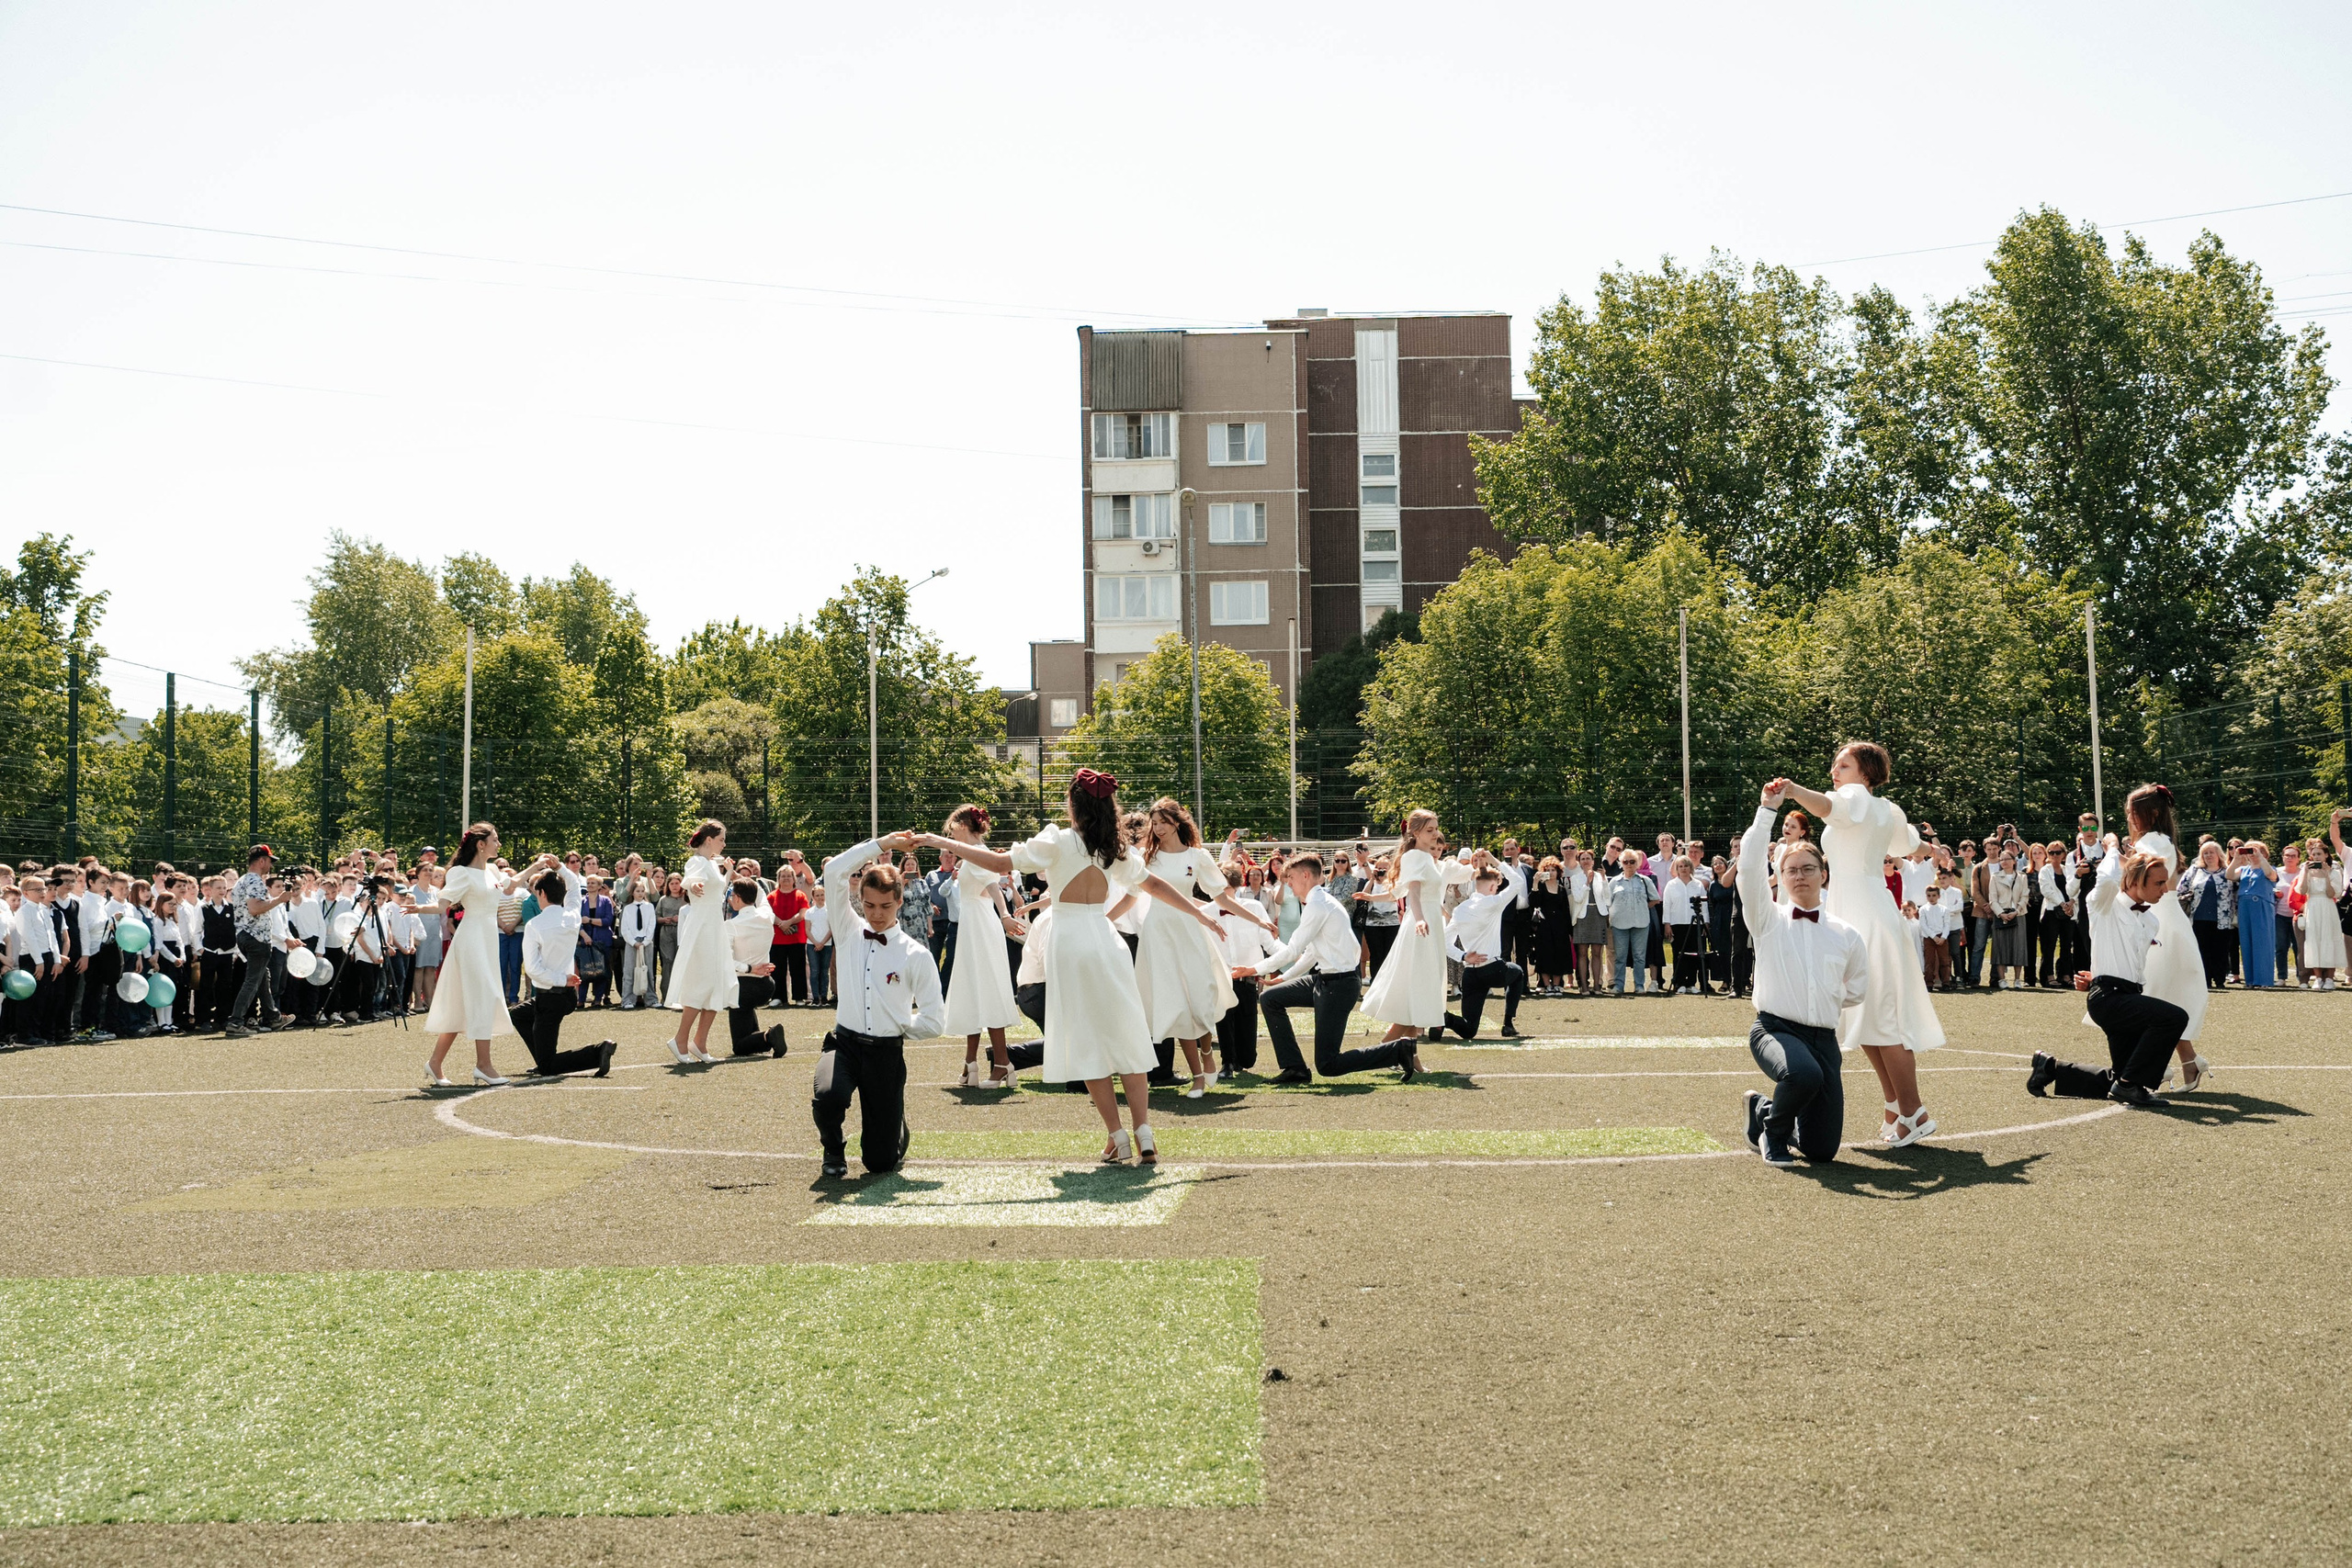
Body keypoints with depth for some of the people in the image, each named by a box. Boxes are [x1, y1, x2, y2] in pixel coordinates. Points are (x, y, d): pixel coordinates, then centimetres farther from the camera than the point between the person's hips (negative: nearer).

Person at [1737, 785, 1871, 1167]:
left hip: (1824, 1038, 3)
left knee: (1822, 1149, -2)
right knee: (1804, 1074, -38)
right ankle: (1770, 1128, -4)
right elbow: (1750, 867, -14)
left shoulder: (1846, 935, 8)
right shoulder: (1769, 918, 2)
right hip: (1774, 1030, -3)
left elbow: (1857, 989, 25)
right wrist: (1767, 810, -15)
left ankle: (1763, 1108, 31)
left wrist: (1828, 1004, 15)